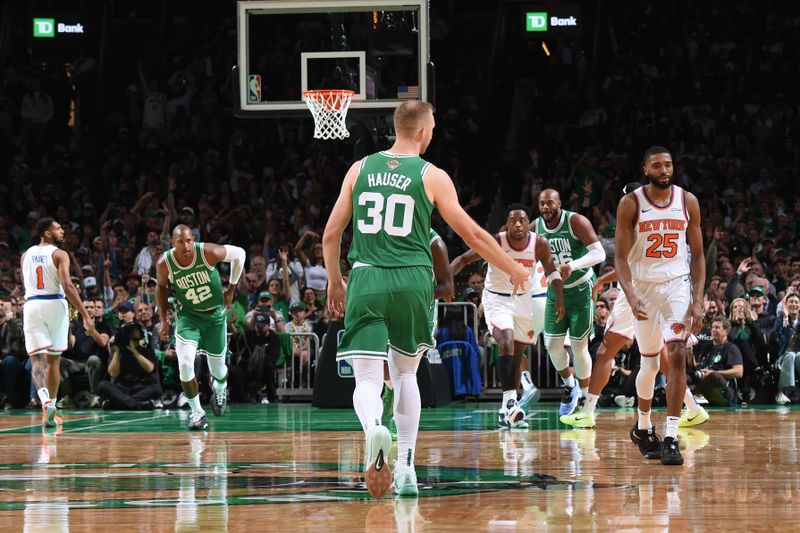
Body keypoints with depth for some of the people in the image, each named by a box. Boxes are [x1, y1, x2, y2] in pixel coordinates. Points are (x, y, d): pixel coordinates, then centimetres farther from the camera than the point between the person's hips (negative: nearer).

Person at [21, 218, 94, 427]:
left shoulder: (25, 256, 10)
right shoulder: (59, 254, -5)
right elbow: (67, 286, -15)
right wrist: (85, 315, -16)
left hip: (31, 306, 2)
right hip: (55, 305, -2)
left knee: (37, 359, -4)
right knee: (53, 360, 13)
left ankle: (45, 402, -30)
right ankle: (52, 407, 17)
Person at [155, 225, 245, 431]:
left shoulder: (209, 252, -25)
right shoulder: (164, 264, -19)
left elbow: (239, 253, -7)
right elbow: (161, 287, 3)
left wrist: (231, 288, -2)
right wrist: (163, 319, 0)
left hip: (215, 314, 0)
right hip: (188, 315, 0)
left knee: (217, 369, 10)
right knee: (185, 365, -20)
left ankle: (220, 388, 49)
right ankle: (197, 412, 0)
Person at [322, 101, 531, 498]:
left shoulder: (360, 169, 10)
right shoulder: (432, 176, 2)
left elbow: (331, 235, 12)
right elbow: (473, 235, 5)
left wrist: (335, 283, 26)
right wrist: (514, 270, 18)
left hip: (366, 280, 0)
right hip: (412, 283, 0)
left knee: (367, 380, -3)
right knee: (405, 373, 19)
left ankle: (374, 428, -38)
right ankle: (405, 468, 13)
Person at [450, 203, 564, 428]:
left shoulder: (540, 244, -13)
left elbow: (551, 271, 3)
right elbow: (464, 259, -13)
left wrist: (560, 299, -4)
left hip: (523, 299, 4)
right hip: (497, 299, -4)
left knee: (517, 354, 9)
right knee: (506, 344, -25)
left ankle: (508, 409, 19)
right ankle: (510, 402, -30)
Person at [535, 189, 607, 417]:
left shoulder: (576, 222, -20)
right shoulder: (536, 227, -3)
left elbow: (599, 253, -25)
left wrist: (572, 265, -41)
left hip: (581, 289, -5)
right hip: (555, 290, 5)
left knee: (579, 346, -5)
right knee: (552, 344, 0)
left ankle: (585, 397, 12)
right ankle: (569, 386, 25)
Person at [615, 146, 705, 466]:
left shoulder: (688, 202, -1)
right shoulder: (631, 204, -7)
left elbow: (697, 254, 4)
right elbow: (621, 256, -8)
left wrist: (698, 301, -4)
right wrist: (630, 296, -23)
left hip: (678, 284, 1)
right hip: (643, 286, 0)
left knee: (677, 356, -16)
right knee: (649, 362, 9)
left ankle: (671, 437, -16)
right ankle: (643, 427, 33)